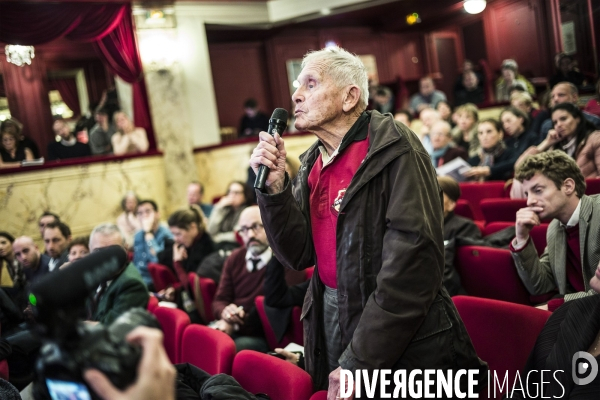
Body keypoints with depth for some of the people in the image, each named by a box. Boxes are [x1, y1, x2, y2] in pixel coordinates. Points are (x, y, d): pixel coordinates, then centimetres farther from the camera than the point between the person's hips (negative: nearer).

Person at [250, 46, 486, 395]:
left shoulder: (394, 151, -15)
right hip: (334, 324, 6)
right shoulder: (314, 164, 6)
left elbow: (413, 264, -22)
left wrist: (358, 361, -21)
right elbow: (300, 255, 3)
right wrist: (275, 186, -11)